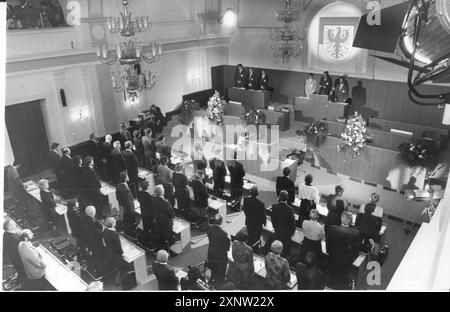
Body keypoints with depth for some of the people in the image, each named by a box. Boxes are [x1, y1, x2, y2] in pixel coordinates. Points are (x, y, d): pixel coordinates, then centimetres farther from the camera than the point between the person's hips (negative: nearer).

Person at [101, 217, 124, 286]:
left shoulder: (104, 232, -13)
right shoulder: (115, 234, -32)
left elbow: (104, 241, 0)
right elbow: (118, 244, -23)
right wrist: (121, 251, -6)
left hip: (107, 251, 7)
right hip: (115, 252, -7)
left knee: (112, 265, 26)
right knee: (117, 268, 15)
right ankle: (117, 281, 31)